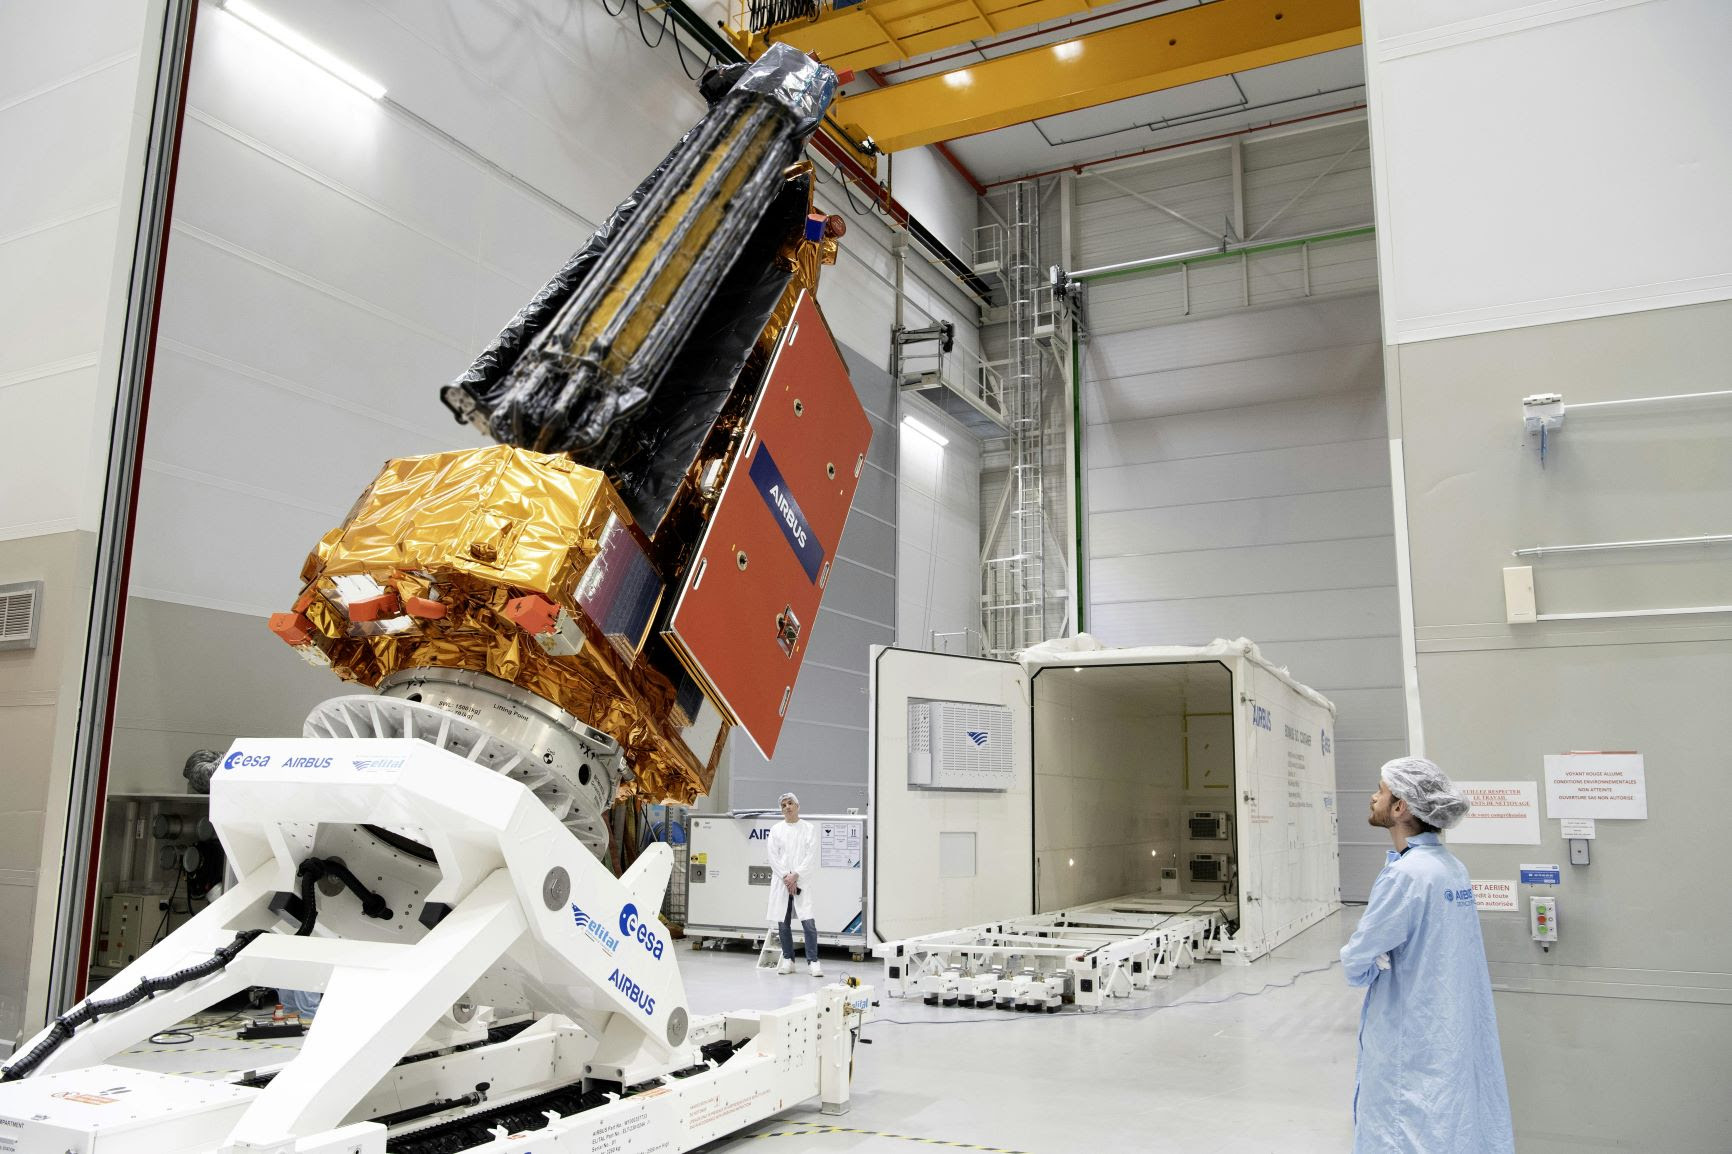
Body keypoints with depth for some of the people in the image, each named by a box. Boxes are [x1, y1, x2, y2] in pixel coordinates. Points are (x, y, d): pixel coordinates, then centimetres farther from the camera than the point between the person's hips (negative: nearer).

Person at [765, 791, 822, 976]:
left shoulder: (809, 829, 5)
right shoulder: (776, 830, 9)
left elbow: (811, 857, -2)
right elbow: (773, 857, 2)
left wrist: (795, 876, -11)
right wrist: (786, 878, -8)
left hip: (801, 881, -2)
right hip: (780, 882, 2)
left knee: (808, 922, -11)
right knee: (783, 923, 5)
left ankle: (813, 962, -8)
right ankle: (788, 960, 15)